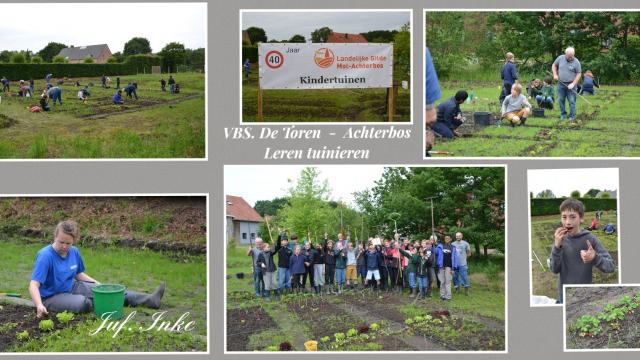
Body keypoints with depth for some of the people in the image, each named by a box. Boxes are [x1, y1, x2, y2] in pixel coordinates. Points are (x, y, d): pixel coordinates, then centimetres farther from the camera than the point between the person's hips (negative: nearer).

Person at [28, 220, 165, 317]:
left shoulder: (74, 252, -3)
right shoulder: (45, 256, -25)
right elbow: (34, 284, -31)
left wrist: (98, 284, 6)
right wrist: (40, 305, -47)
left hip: (72, 287, 7)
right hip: (52, 296, -7)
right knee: (83, 302, -34)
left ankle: (149, 300, -6)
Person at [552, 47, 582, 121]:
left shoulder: (576, 62, -9)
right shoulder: (560, 58, -1)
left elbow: (579, 74, -6)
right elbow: (554, 65, 14)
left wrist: (573, 83, -15)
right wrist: (555, 74, -1)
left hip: (571, 84, -3)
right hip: (561, 84, 3)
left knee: (572, 101, -4)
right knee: (560, 100, 8)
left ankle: (572, 116, 3)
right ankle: (563, 115, 20)